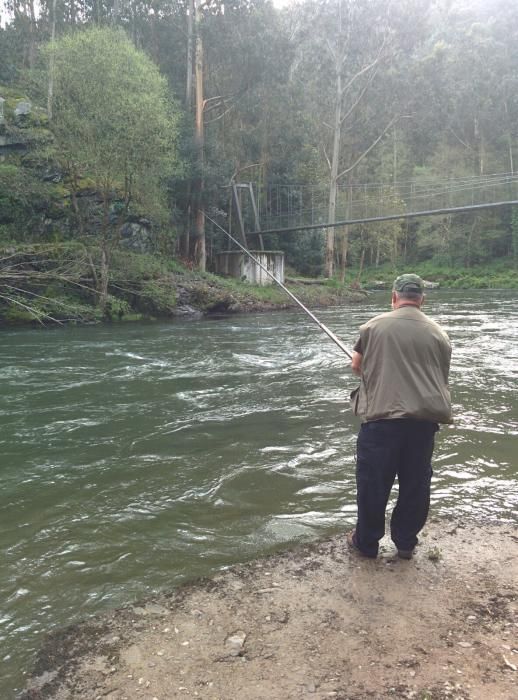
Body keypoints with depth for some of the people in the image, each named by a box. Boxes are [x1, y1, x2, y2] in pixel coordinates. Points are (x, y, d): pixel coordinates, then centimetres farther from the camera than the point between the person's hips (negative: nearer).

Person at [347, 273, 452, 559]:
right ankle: (406, 543, 28)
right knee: (415, 483, 15)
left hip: (382, 417, -2)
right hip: (424, 419, 3)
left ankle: (366, 542, 25)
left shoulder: (374, 326, 1)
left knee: (373, 483, 10)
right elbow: (441, 379, 13)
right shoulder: (438, 333, 6)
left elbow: (356, 367, 11)